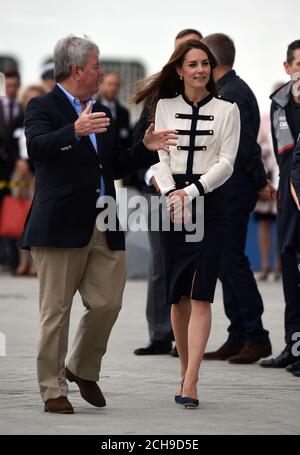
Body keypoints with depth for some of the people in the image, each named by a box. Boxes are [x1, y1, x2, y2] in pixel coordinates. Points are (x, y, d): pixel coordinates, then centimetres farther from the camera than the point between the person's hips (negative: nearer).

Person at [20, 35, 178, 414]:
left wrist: (146, 149, 10)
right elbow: (36, 146, -23)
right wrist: (75, 132, -39)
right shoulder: (42, 107, -3)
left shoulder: (100, 112, 19)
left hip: (104, 227, 6)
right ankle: (53, 390, 7)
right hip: (62, 226, -6)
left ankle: (82, 370, 25)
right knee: (56, 311, -1)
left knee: (107, 304, 3)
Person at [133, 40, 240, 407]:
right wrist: (171, 194, -15)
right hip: (172, 201, 2)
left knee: (200, 295, -11)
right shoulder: (164, 107, 9)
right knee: (178, 296, 5)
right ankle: (186, 374, 16)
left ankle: (190, 384, -18)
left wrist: (191, 192, -15)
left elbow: (226, 163, -3)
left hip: (209, 201, -2)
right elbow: (159, 158, 3)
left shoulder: (227, 111, 4)